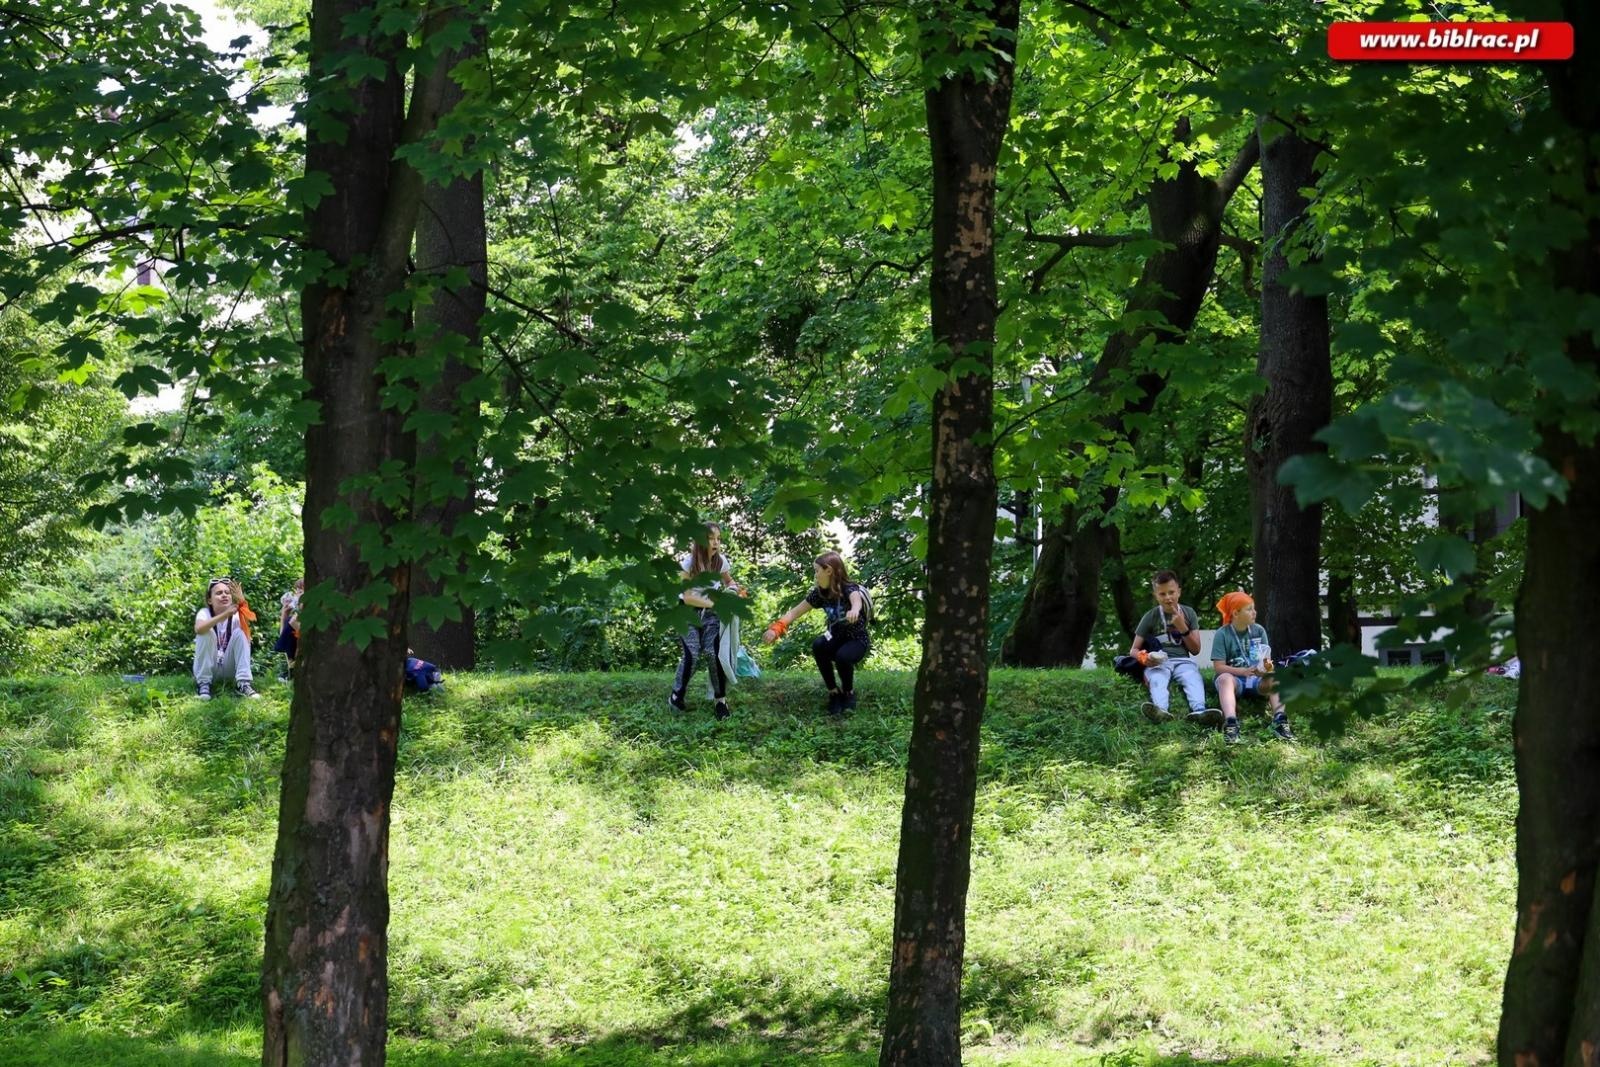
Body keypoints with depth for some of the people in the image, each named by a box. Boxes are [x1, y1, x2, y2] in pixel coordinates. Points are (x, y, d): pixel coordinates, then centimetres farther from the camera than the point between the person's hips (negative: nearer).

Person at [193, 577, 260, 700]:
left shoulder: (236, 616, -5)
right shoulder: (205, 613, -12)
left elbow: (246, 642, -21)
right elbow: (199, 629, -36)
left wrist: (243, 616, -35)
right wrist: (225, 615, -46)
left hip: (228, 667, 2)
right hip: (208, 667, -2)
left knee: (239, 633, -19)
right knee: (207, 632, -25)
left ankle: (243, 683, -23)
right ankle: (203, 683, -21)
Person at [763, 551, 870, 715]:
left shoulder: (849, 589, -22)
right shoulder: (820, 593, -4)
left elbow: (856, 600, -47)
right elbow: (795, 612, -2)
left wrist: (854, 610, -72)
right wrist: (776, 628, -20)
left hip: (858, 640, -5)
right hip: (837, 638, 5)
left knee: (842, 656, -37)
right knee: (818, 646, -28)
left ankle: (848, 693, -6)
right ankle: (834, 692, -11)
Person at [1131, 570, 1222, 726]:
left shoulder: (1188, 613, 12)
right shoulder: (1150, 617, 7)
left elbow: (1195, 649, 11)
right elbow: (1134, 650, 7)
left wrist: (1182, 628, -5)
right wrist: (1145, 658, -17)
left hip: (1183, 661, 1)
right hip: (1158, 662, -1)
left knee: (1194, 679, -34)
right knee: (1157, 680, -37)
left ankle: (1199, 712, -65)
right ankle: (1161, 712, -69)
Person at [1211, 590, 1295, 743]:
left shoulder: (1259, 630, 6)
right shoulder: (1222, 634, -5)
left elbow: (1266, 659, 7)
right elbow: (1219, 667, -11)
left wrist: (1268, 666, -18)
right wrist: (1243, 671, -26)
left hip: (1257, 678, 3)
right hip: (1234, 677, -3)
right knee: (1224, 678, -38)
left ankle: (1280, 720, -46)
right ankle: (1230, 723, -58)